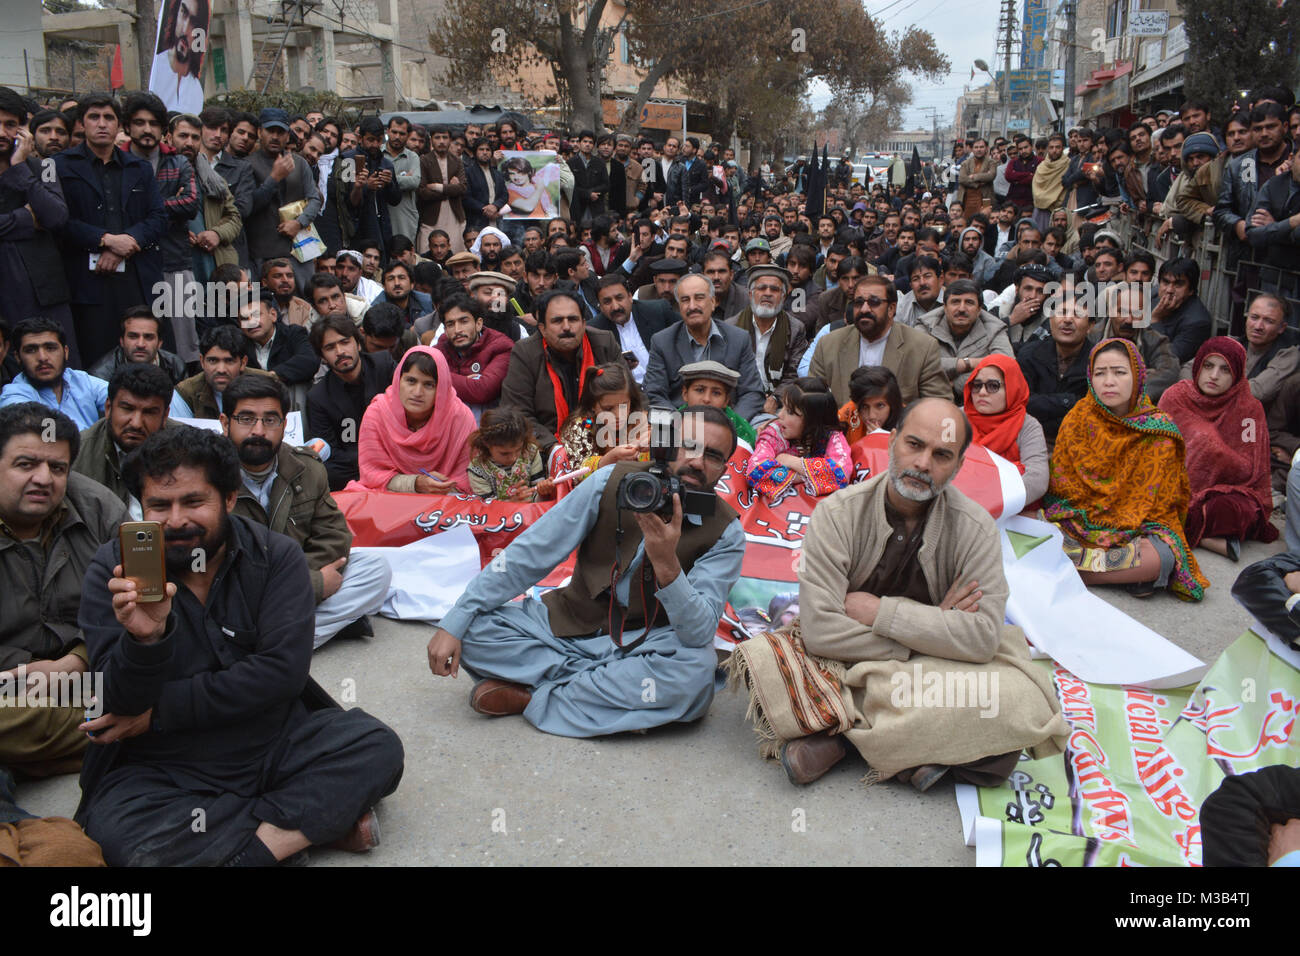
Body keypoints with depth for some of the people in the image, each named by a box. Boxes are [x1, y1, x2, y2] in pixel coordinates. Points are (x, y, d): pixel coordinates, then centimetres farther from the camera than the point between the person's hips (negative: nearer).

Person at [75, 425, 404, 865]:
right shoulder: (112, 570, -5)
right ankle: (320, 818, -19)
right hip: (162, 770, 0)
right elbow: (121, 705, -12)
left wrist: (159, 712, -16)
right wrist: (144, 637, -34)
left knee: (377, 747, -21)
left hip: (276, 743, 0)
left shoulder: (276, 557, -5)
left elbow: (282, 672, -15)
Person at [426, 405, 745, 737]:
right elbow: (526, 556, -8)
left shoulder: (726, 533, -12)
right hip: (568, 623, 1)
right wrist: (453, 623, -14)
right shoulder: (612, 482, -10)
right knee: (473, 627, -19)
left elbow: (700, 635, -22)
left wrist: (667, 563, -39)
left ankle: (533, 698, -18)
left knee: (696, 670, -35)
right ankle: (619, 688, -14)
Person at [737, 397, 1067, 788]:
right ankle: (924, 748, -19)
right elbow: (820, 630, -21)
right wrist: (934, 626, -16)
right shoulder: (838, 514, -12)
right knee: (765, 663, -29)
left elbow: (983, 636, -16)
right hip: (845, 664, -1)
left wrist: (880, 611, -19)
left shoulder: (974, 527, -7)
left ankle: (840, 738, -19)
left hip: (936, 670, 1)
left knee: (1020, 702, -29)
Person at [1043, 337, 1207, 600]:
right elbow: (1059, 485, 2)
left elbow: (1160, 503, -1)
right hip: (1079, 518, 1)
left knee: (1162, 557, -36)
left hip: (1138, 528, -1)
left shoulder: (1159, 431, -5)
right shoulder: (1077, 419, 0)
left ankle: (1071, 572, -20)